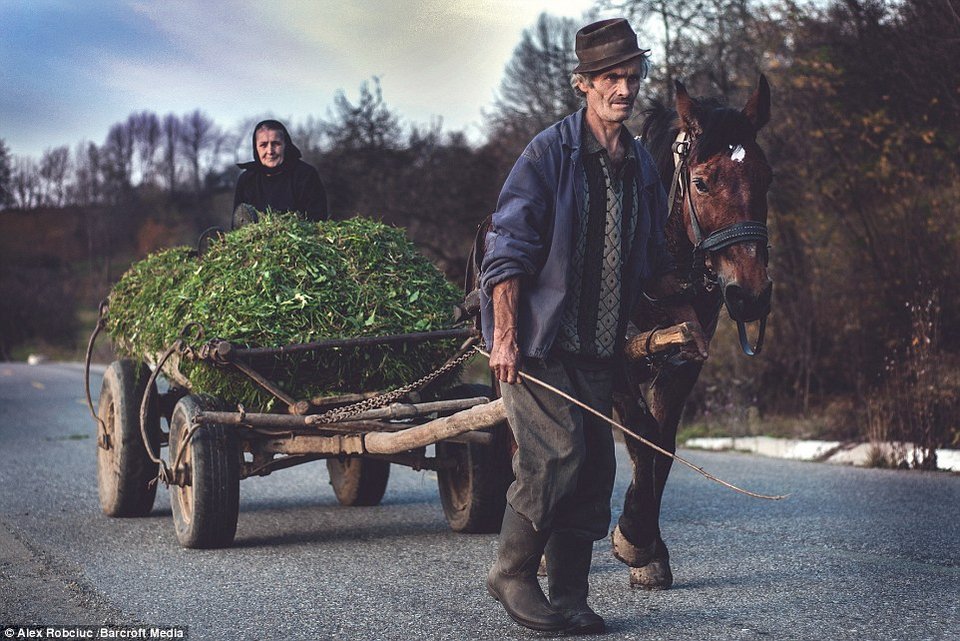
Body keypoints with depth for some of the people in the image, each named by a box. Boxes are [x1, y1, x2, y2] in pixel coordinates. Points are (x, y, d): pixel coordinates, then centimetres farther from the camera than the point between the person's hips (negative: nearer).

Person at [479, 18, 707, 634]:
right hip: (538, 339, -6)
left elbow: (655, 260, 23)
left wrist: (687, 313, 14)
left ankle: (569, 599, 12)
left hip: (600, 345, 6)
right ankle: (511, 573, 3)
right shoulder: (548, 153, -7)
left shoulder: (642, 166, 12)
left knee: (595, 467, 3)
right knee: (560, 451, -15)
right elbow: (508, 248, -11)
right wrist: (505, 335, -18)